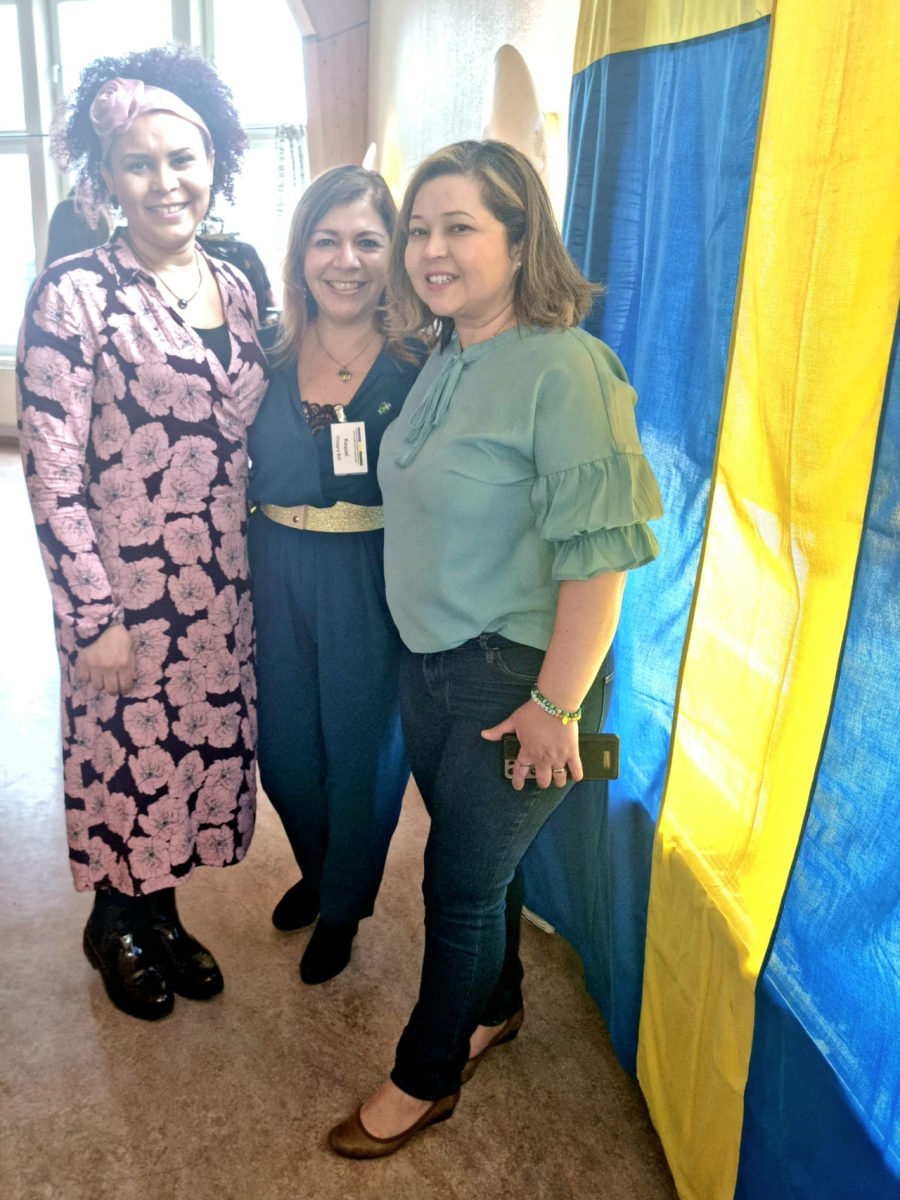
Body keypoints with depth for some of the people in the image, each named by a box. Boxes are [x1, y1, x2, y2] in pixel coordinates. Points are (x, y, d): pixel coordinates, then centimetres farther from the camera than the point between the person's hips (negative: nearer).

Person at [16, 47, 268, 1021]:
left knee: (201, 745, 17)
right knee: (126, 751, 11)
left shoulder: (234, 285, 6)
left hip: (221, 586, 6)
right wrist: (93, 618, -14)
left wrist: (258, 569, 10)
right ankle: (113, 927, 40)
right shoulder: (75, 294, -13)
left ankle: (162, 915, 42)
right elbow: (51, 473, -14)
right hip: (124, 588, -5)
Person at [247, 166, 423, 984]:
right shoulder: (270, 356, 2)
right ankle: (315, 870, 48)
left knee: (361, 747, 12)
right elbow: (241, 472, 8)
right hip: (275, 576, 4)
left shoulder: (417, 365, -8)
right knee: (284, 746, 17)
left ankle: (343, 907, 39)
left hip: (373, 585, -3)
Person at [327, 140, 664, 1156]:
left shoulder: (563, 369, -20)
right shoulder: (442, 359, 7)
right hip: (429, 662, 7)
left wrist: (557, 705, -20)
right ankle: (493, 1006, 48)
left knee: (462, 883, 9)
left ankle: (426, 1077, 33)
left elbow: (600, 551, -23)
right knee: (477, 860, 22)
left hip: (514, 680, -7)